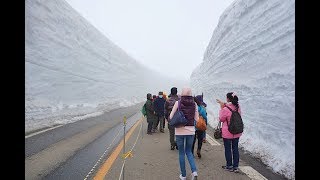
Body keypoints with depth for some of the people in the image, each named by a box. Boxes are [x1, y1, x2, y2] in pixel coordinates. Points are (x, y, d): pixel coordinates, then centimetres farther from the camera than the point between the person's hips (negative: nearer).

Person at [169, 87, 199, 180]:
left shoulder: (178, 103, -8)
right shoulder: (194, 104, -1)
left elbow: (171, 117, -6)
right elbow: (197, 118, 4)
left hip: (180, 130, -2)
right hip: (191, 130, 3)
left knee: (181, 153, 12)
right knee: (188, 151, 20)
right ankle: (194, 171, 4)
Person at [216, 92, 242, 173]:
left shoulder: (226, 109, -22)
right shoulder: (238, 107, -2)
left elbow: (221, 119, -8)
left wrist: (221, 108, -7)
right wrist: (224, 104, 17)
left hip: (227, 133, -6)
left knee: (228, 149, 9)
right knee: (235, 148, 14)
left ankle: (229, 166, 21)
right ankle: (236, 166, 23)